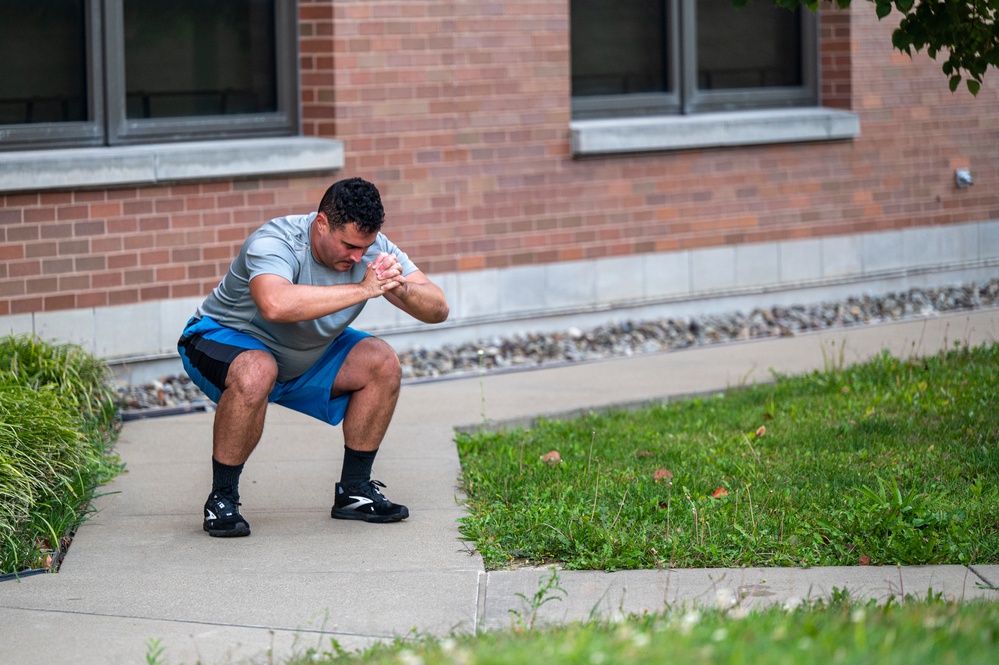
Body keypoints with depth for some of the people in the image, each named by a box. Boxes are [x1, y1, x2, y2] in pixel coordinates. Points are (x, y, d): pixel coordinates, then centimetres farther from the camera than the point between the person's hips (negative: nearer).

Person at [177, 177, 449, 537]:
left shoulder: (371, 247, -14)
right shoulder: (275, 243, -33)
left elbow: (438, 309, -16)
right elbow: (275, 304, -55)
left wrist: (400, 288, -39)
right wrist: (362, 289, -50)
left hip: (306, 358, 7)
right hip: (225, 338, -7)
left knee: (382, 363, -11)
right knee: (256, 373, -39)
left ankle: (353, 490, 2)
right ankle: (221, 500, -22)